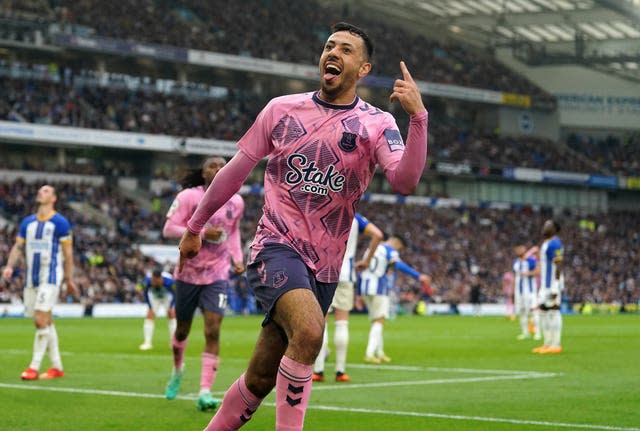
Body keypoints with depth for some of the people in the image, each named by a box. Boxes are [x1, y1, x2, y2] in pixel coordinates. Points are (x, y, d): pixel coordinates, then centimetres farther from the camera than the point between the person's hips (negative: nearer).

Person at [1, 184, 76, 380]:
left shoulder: (60, 223, -4)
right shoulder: (27, 222, 12)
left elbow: (67, 253, -2)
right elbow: (18, 247, 13)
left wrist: (69, 279, -2)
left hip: (51, 277, -6)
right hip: (31, 278, 6)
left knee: (41, 320, -14)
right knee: (46, 322, 10)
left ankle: (34, 367, -11)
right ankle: (57, 367, 17)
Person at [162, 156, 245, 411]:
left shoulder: (236, 202, 3)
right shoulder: (188, 197, -9)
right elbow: (168, 229, -14)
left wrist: (237, 258, 4)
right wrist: (202, 232, -25)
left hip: (217, 275, 1)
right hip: (188, 273, -1)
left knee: (213, 331, -15)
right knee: (183, 329, 15)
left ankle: (205, 393, -16)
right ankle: (177, 370, 46)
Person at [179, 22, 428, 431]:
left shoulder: (377, 125, 1)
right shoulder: (282, 109, 4)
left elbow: (405, 182, -17)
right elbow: (236, 170, 14)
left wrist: (418, 116, -29)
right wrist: (195, 227, 21)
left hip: (323, 266, 2)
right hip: (276, 247, -2)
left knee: (261, 379, 3)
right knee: (309, 332, -31)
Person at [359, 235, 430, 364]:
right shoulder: (390, 251, -2)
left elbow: (361, 272, 24)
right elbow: (399, 265, -23)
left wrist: (359, 294, 28)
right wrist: (418, 276, -30)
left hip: (365, 287, 8)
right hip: (378, 287, -7)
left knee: (376, 321, 16)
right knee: (379, 321, -6)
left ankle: (379, 353, 21)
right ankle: (369, 354, -16)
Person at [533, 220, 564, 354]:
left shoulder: (554, 244, -13)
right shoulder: (546, 243, 18)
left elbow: (558, 266, -19)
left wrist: (555, 288, -23)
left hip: (553, 283, -10)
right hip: (545, 284, 10)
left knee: (553, 311, -9)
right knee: (543, 311, 11)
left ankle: (555, 345, -8)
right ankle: (547, 344, 15)